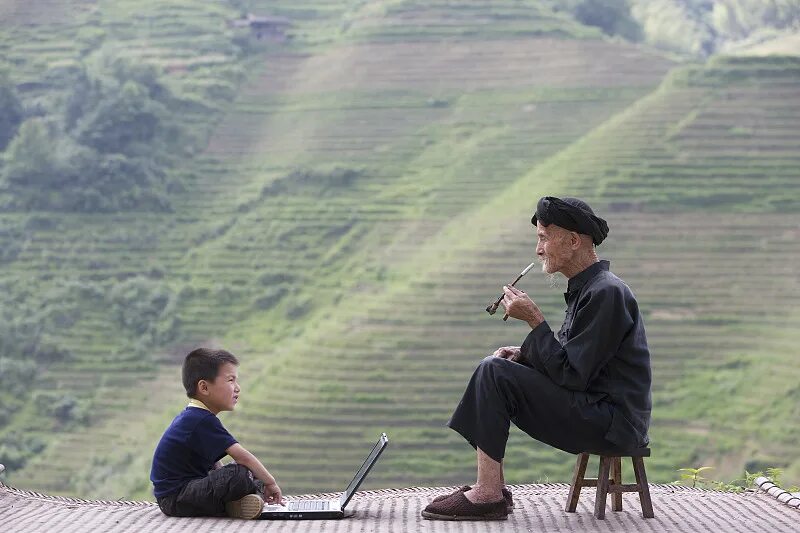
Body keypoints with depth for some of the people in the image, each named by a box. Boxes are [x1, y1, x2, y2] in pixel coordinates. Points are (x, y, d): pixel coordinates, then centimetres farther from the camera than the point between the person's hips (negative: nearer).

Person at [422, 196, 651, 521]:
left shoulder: (605, 293, -17)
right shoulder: (586, 288, 15)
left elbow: (571, 375, -20)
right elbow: (567, 363, 19)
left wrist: (534, 320, -16)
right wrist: (524, 354, 2)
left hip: (612, 423, -10)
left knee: (494, 372, -17)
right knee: (492, 369, 13)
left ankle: (487, 495, -15)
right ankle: (492, 488, 5)